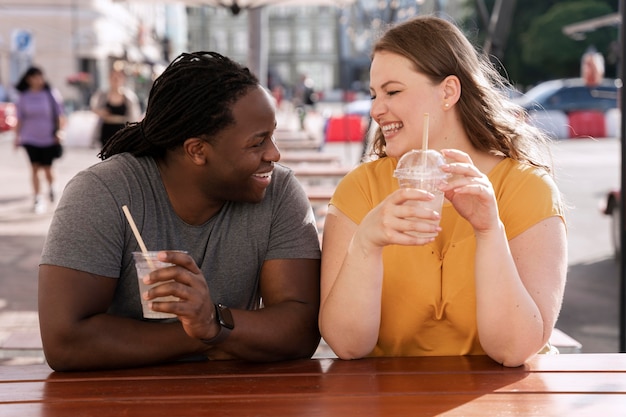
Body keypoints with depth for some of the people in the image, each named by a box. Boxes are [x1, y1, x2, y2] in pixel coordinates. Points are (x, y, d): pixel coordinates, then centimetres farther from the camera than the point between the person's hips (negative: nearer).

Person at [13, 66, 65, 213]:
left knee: (47, 168, 3)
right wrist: (17, 137, 4)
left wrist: (60, 131, -10)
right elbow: (20, 119, 7)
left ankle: (51, 187, 36)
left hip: (49, 138, -1)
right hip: (30, 138, 1)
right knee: (35, 167, -5)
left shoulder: (52, 94, -3)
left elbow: (60, 115, 0)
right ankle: (38, 199, 2)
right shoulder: (23, 98, 2)